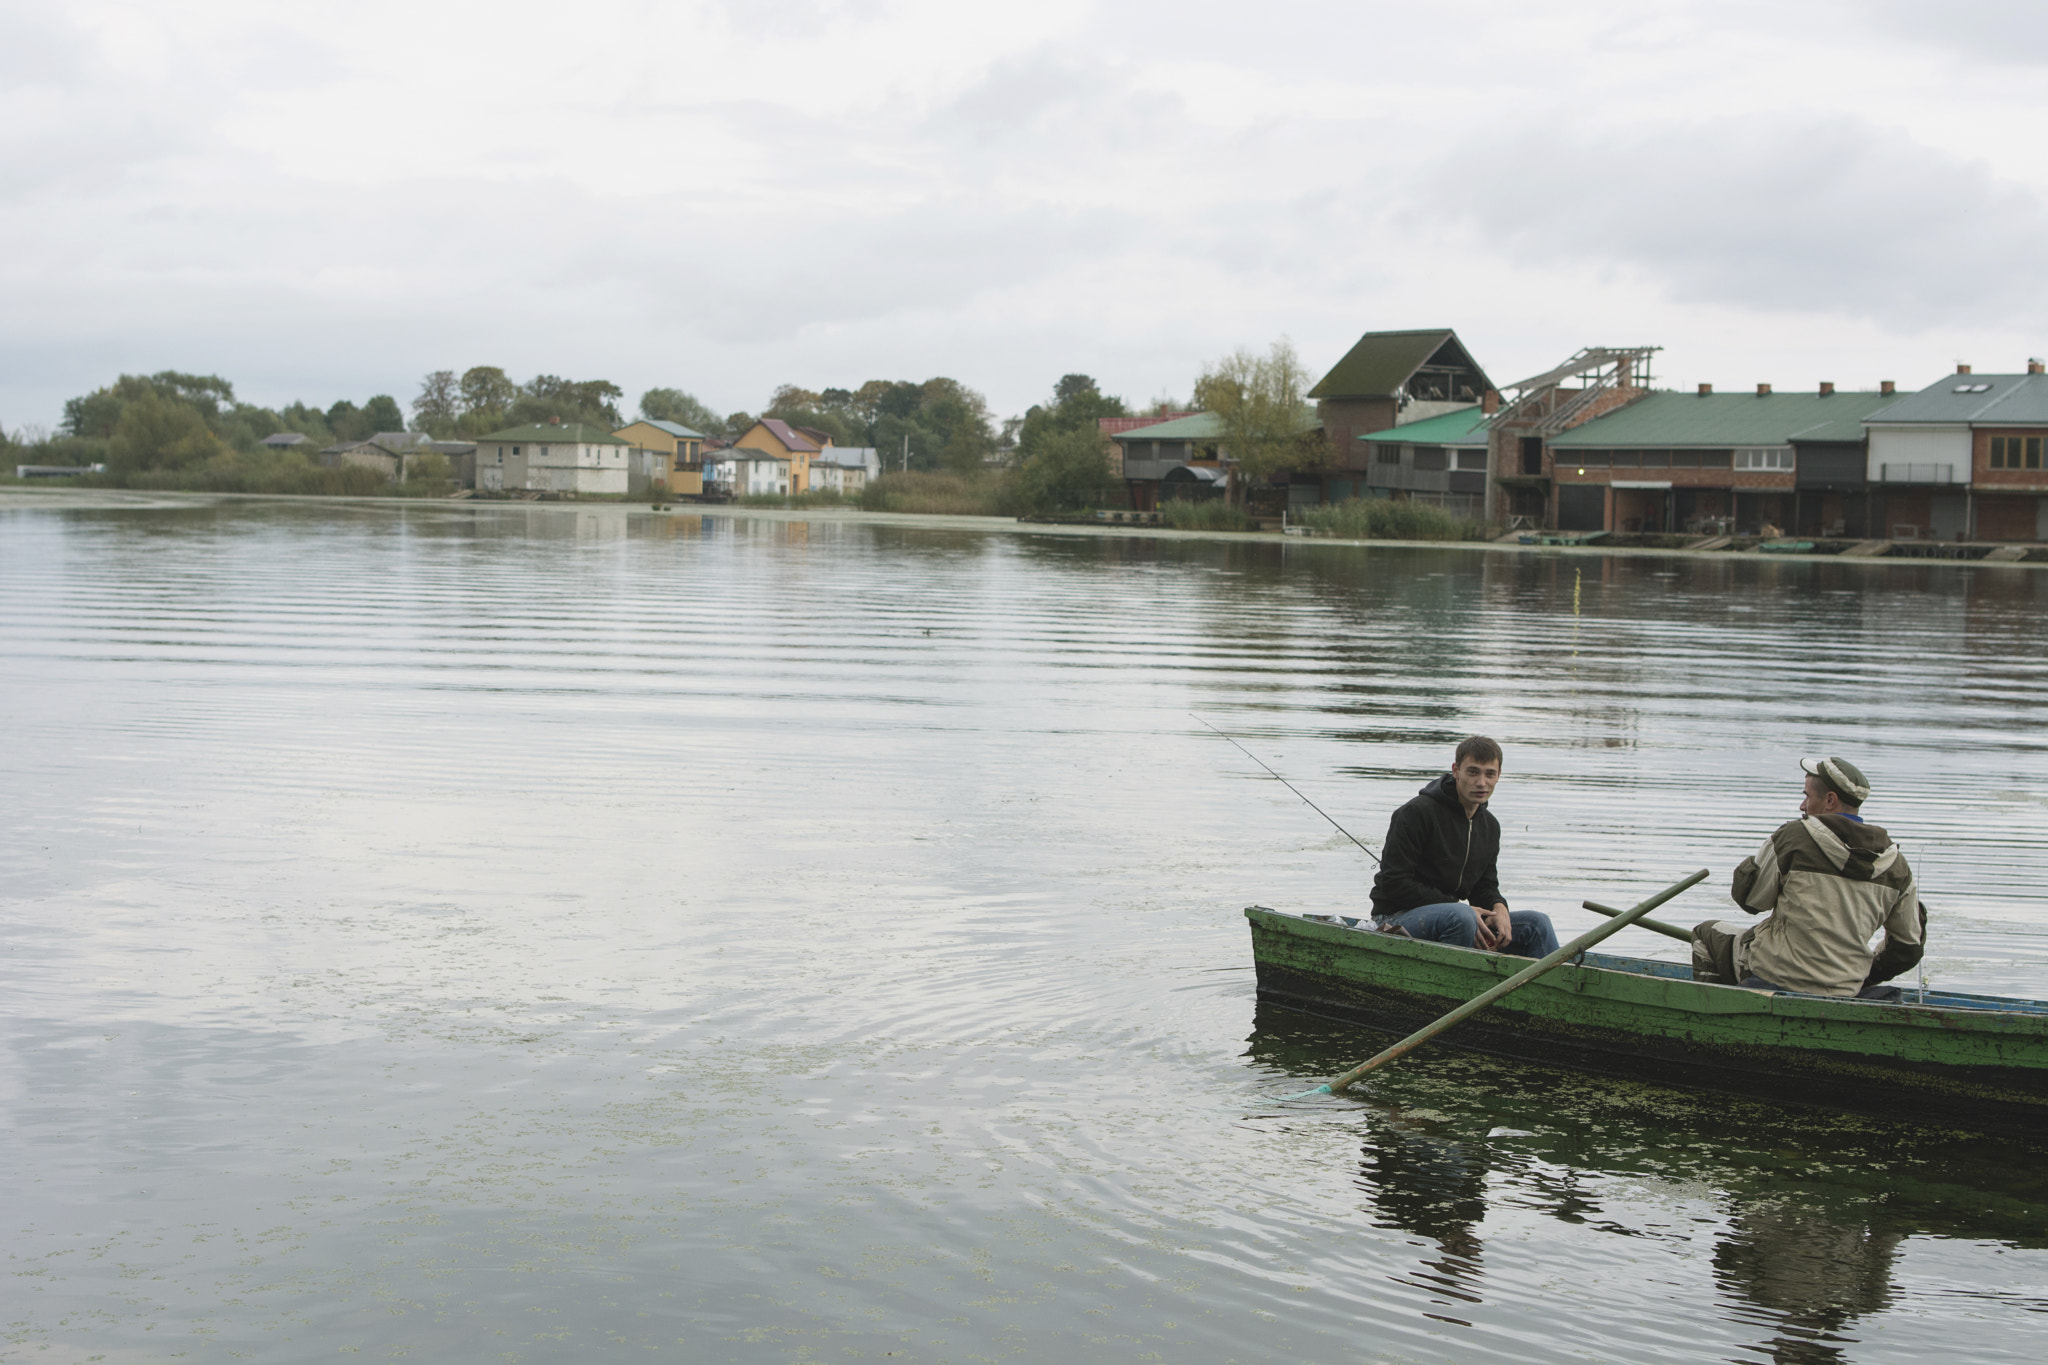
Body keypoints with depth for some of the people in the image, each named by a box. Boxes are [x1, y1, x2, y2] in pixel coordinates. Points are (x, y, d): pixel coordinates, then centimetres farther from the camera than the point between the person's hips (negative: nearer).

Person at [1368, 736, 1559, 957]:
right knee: (1461, 917, -38)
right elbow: (1394, 883, -19)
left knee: (1537, 922, -3)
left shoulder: (1490, 826, 11)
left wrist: (1499, 909, -8)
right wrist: (1457, 907, -21)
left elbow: (1486, 885, 17)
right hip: (1398, 917, -8)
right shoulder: (1417, 812, -15)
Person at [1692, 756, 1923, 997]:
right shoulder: (1897, 866, 1)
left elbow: (1749, 899, -3)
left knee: (1705, 933, 21)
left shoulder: (1792, 837, -12)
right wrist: (1864, 976, 23)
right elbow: (1910, 944, 8)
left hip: (1781, 977, -5)